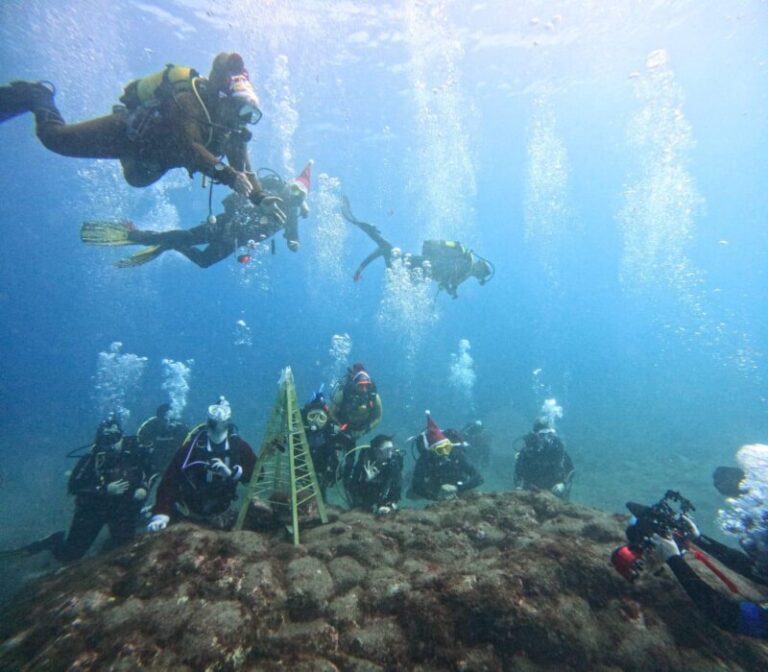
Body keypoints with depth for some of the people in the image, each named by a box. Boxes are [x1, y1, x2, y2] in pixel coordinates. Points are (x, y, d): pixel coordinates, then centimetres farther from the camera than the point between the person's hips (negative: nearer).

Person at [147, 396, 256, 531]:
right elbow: (170, 479, -20)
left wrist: (231, 472, -27)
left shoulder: (239, 446, -8)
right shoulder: (192, 446, -15)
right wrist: (160, 514, -30)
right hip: (185, 514, -1)